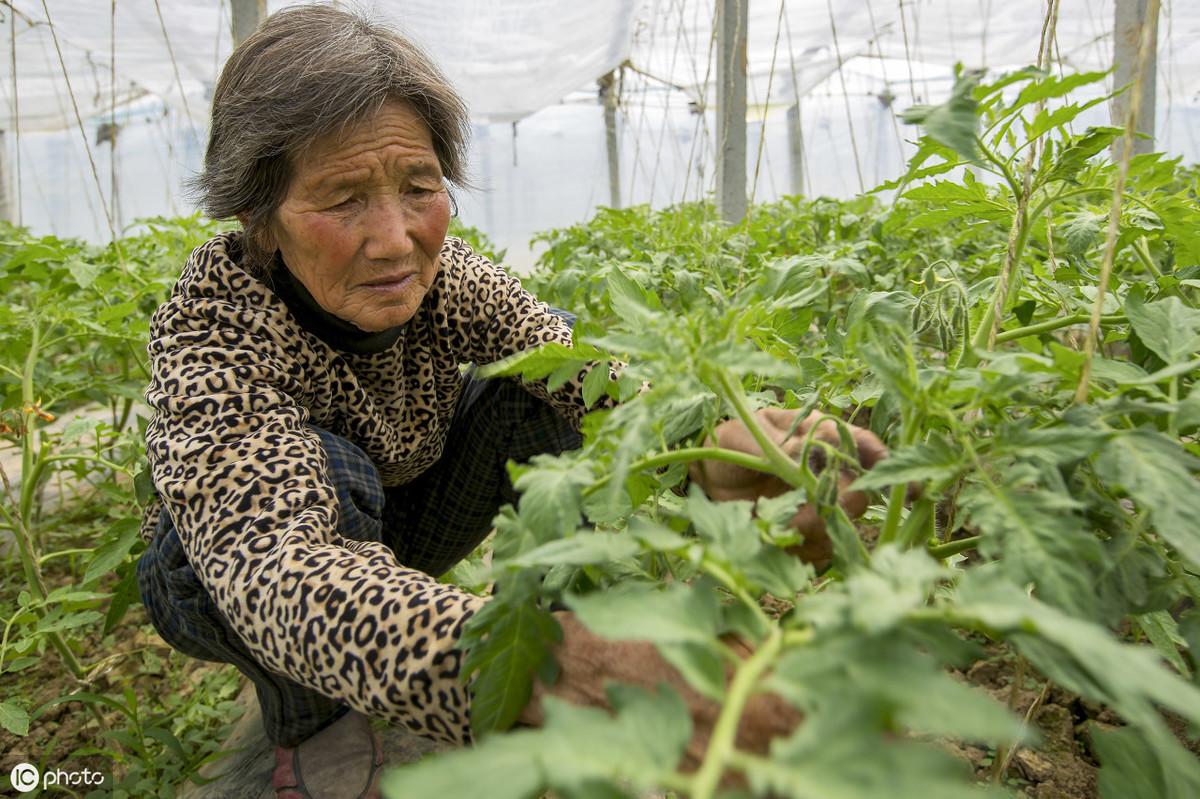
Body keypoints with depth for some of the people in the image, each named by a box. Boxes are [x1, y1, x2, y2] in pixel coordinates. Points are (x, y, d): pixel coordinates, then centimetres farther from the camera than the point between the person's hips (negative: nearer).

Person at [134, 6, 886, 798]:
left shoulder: (440, 272, -21)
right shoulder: (210, 335, -34)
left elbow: (588, 368, -34)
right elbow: (275, 571, -51)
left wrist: (714, 444, -58)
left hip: (391, 535, 3)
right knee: (329, 472, -38)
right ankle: (309, 722, -9)